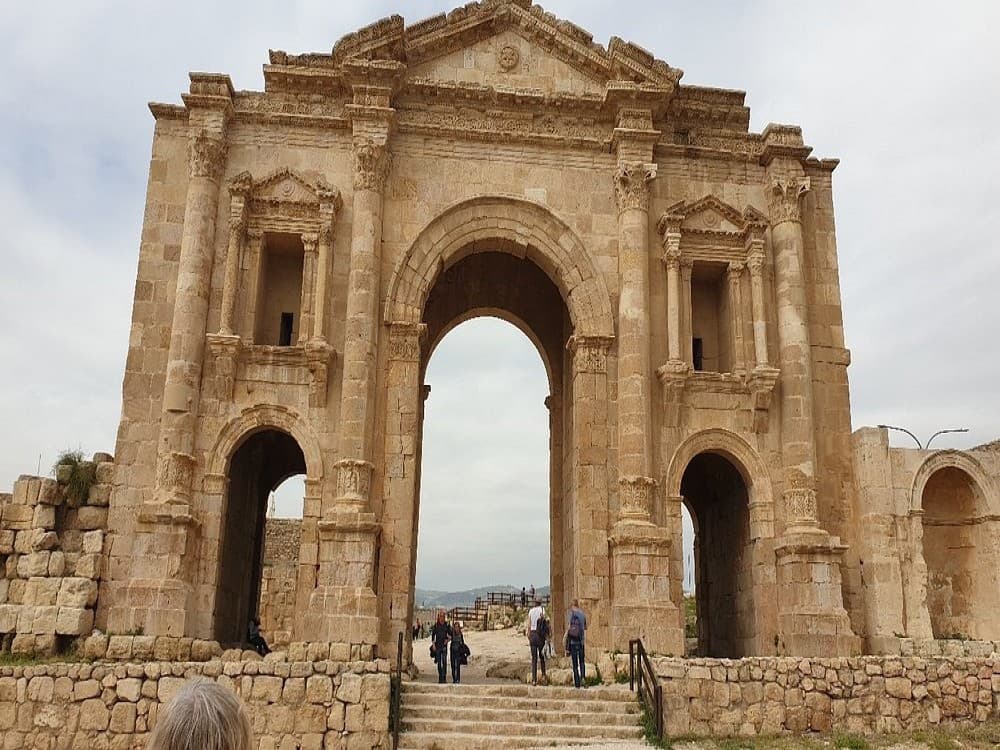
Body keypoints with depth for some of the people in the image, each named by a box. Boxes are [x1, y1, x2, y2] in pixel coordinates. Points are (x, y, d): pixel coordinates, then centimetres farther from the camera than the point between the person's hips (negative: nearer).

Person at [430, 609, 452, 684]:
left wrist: (448, 639, -7)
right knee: (439, 662, 6)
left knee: (444, 662, -11)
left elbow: (450, 635, 10)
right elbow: (433, 635, 6)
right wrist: (433, 644, -1)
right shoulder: (435, 625, 2)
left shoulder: (447, 625, 1)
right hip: (437, 645, 1)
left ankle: (444, 677, -12)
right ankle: (440, 677, 14)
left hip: (444, 645, -1)